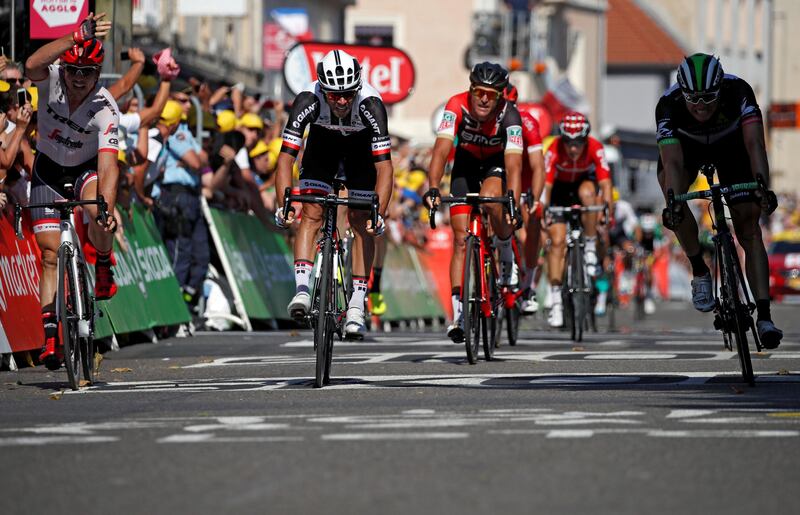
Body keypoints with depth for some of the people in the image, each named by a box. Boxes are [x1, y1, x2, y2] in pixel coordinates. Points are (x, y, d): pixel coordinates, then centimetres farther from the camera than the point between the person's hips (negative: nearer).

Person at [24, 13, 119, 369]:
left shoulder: (105, 108, -28)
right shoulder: (51, 81, -23)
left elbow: (108, 165, -36)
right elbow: (32, 65, -48)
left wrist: (107, 208, -52)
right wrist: (77, 38, -60)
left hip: (87, 169, -1)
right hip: (49, 169, 1)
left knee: (97, 208, -35)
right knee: (51, 252, -8)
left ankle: (103, 266, -5)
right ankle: (50, 337, -5)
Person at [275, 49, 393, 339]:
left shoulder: (370, 104, -40)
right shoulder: (308, 101, -36)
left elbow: (384, 167, -41)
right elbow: (286, 158, -37)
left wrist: (379, 214, -51)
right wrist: (283, 205, -49)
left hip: (362, 145, -1)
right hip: (322, 141, 1)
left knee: (360, 222, -7)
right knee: (312, 214, -15)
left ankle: (357, 305, -3)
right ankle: (302, 289, -21)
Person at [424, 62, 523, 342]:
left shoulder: (509, 114, -32)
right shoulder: (457, 106, -31)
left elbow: (513, 163, -40)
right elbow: (442, 148, -40)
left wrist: (513, 203, -54)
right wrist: (433, 189, -54)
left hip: (496, 163, -1)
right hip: (466, 163, 1)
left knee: (489, 199, -35)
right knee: (461, 239, -8)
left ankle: (507, 253, -5)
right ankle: (458, 314, -7)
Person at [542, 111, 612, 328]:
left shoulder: (595, 148, -30)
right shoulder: (554, 150, -32)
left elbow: (604, 180, -37)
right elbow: (546, 183, -38)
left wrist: (607, 205, -53)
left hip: (584, 181, 0)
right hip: (560, 187, 0)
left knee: (587, 193, -37)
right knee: (557, 240, -13)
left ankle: (591, 248, -19)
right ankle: (556, 300, -9)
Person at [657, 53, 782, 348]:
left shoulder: (738, 91, -37)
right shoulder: (668, 105, -37)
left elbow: (754, 145, -44)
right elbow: (673, 162, -43)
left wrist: (762, 187, -59)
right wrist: (673, 203, -59)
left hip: (731, 144, 0)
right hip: (687, 144, 0)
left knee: (749, 229, -10)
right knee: (670, 186, -31)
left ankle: (764, 317, -12)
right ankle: (700, 271, -12)